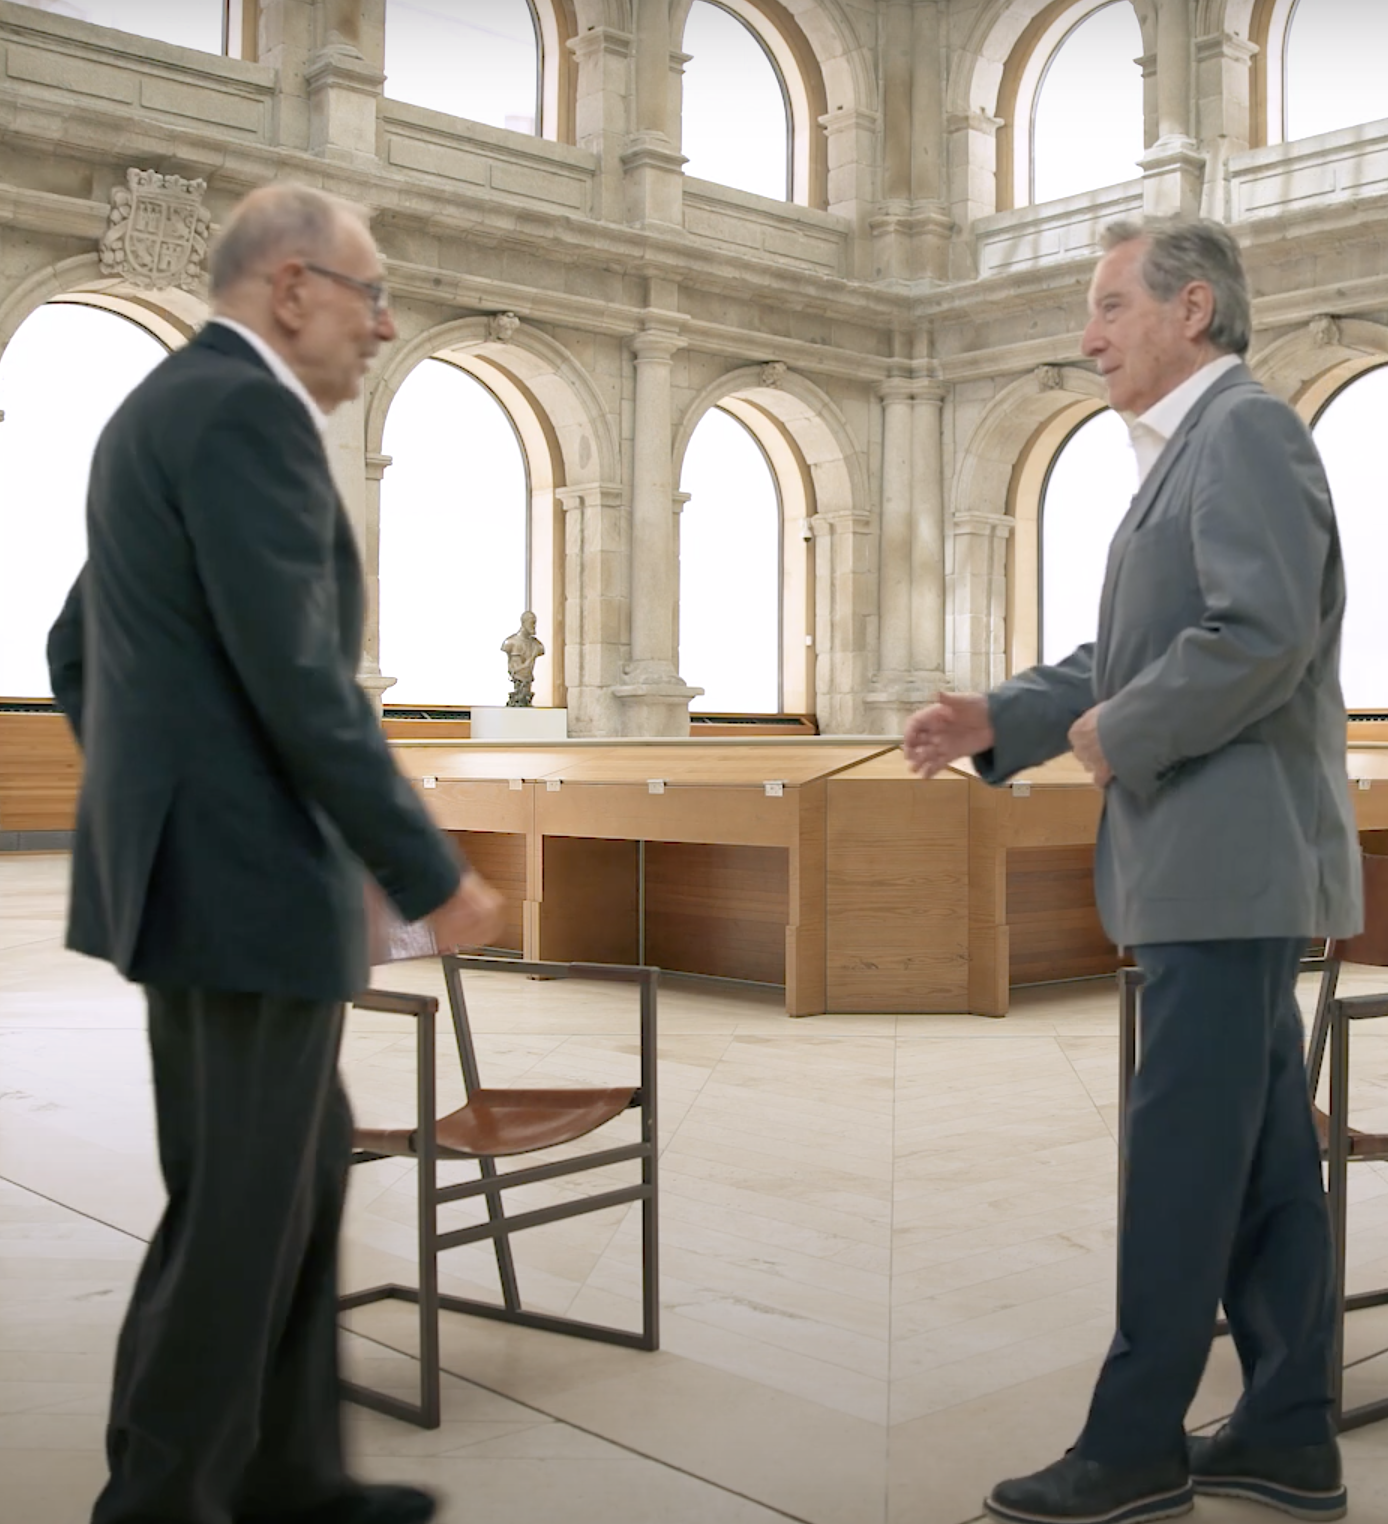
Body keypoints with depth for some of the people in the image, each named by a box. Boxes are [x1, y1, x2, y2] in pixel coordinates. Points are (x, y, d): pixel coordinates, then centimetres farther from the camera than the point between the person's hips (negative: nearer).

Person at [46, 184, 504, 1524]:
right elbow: (298, 680, -22)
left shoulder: (158, 407, 17)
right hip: (250, 872, -11)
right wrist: (429, 876, -16)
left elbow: (76, 650, 22)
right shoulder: (247, 411, -15)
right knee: (240, 1207, 1)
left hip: (187, 859, 11)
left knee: (302, 1168, 18)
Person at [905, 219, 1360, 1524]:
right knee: (1263, 1156, 13)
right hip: (1220, 867, 10)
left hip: (1228, 860, -10)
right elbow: (1129, 650, 19)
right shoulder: (1188, 448, 19)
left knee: (1181, 1160, -3)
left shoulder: (1245, 430, -11)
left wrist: (1123, 733, -13)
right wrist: (1000, 722, 7)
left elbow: (1265, 631, -24)